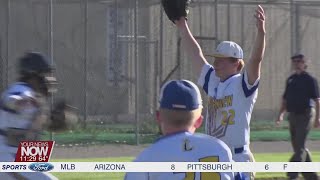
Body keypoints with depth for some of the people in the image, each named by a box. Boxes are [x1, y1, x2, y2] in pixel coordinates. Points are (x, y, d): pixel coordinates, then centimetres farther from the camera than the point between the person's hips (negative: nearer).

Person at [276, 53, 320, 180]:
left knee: (300, 146, -14)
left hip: (305, 115, -8)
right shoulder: (290, 80, 16)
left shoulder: (309, 80, -4)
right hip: (292, 116, 8)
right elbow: (285, 100, 21)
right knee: (297, 146, 10)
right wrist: (281, 115, 11)